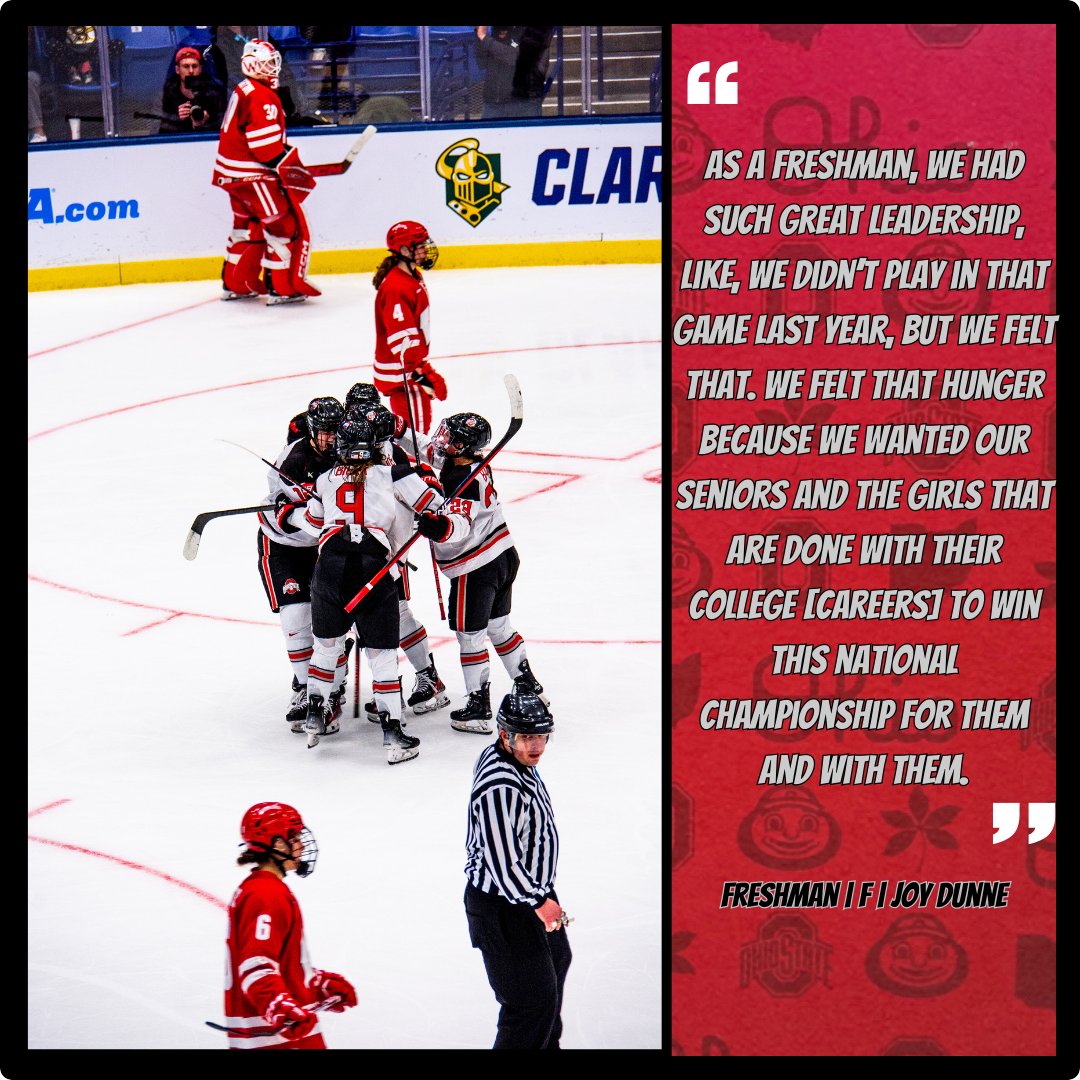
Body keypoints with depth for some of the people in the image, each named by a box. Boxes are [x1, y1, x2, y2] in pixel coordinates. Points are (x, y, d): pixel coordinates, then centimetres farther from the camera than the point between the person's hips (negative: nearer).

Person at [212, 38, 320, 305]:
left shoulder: (244, 91, 15)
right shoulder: (260, 96, -18)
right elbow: (264, 141, -25)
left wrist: (286, 158, 15)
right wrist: (287, 166, -18)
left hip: (232, 172, 11)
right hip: (251, 175, -11)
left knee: (248, 225, 22)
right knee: (286, 224, -6)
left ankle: (234, 284, 29)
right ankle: (282, 288, -6)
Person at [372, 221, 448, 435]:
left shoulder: (413, 277, 10)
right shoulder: (396, 288, -24)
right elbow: (402, 339, -29)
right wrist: (424, 374, -32)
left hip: (414, 364, 11)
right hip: (401, 373, -11)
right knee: (416, 427, -8)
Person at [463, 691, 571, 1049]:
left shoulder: (518, 760, 1)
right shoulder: (499, 787, -32)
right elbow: (502, 862, -31)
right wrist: (539, 901, -21)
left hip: (529, 887, 11)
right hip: (502, 908, -11)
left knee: (555, 960, 30)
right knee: (533, 997, -9)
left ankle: (546, 1044, 52)